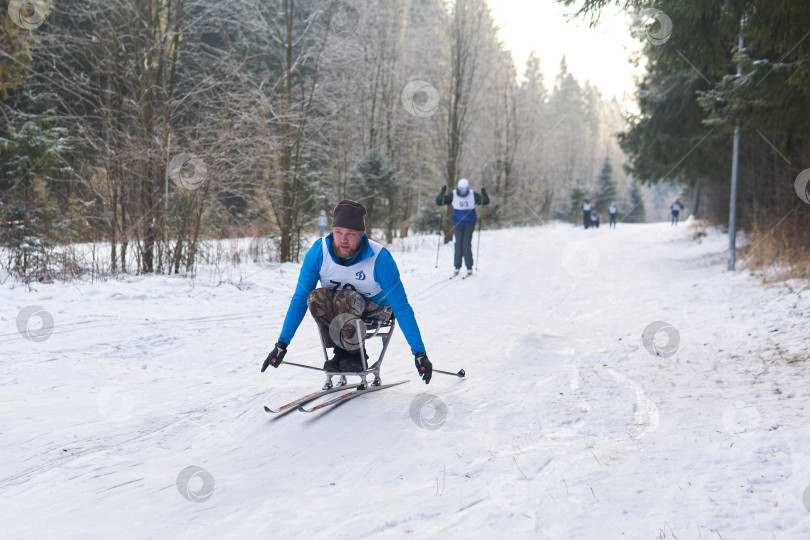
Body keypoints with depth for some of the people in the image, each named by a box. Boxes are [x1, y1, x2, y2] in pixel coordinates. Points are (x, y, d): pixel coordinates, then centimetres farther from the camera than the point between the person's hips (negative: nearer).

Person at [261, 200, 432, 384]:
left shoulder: (380, 258, -24)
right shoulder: (318, 252, -17)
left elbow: (402, 308, -20)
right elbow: (299, 299, -8)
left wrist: (419, 353, -23)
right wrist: (282, 344, -12)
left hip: (373, 310, -3)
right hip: (335, 309, 3)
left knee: (344, 299, -37)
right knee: (315, 297, -32)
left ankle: (356, 355, -13)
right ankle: (341, 353, -14)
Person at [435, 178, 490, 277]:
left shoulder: (473, 195, -3)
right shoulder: (453, 195, -3)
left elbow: (485, 201, -1)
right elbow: (439, 201, -2)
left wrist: (484, 194, -20)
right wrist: (442, 193, -20)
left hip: (469, 223, -1)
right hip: (458, 223, 1)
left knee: (467, 244, -9)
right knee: (458, 243, -4)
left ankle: (469, 267, -1)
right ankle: (457, 267, 5)